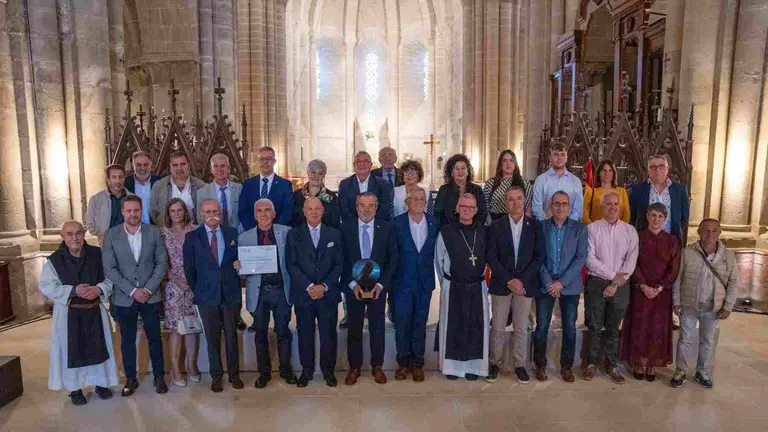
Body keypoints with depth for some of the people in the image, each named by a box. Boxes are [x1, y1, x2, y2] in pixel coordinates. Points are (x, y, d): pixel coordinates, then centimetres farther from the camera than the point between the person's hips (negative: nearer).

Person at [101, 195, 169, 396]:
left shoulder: (153, 231, -3)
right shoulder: (111, 235, -4)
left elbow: (162, 262, -2)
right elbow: (109, 269, -7)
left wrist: (148, 289, -11)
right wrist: (132, 291, -13)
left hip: (150, 295, 0)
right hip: (124, 297, 0)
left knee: (154, 338, 9)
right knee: (127, 340, 11)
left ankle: (159, 376, 23)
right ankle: (131, 379, 27)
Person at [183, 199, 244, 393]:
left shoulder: (232, 233, 4)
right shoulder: (192, 237, 1)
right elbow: (189, 268, 3)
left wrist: (237, 287, 4)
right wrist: (196, 290, 1)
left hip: (230, 293, 1)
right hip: (207, 295, 0)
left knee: (231, 336, 9)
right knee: (212, 338, 8)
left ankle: (234, 374, 22)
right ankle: (216, 376, 21)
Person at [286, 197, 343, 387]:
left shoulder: (334, 234, 6)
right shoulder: (294, 234, 3)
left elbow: (339, 264, 2)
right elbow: (291, 265, -4)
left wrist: (324, 286, -10)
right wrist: (309, 286, -13)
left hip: (328, 294, 1)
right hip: (303, 294, 0)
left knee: (328, 334, 7)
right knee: (305, 334, 8)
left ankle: (328, 370, 23)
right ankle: (306, 370, 24)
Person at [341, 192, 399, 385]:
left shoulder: (387, 228, -2)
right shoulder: (345, 228, -2)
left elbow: (393, 259, -2)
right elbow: (341, 260, -2)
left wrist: (381, 284, -10)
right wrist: (353, 284, -11)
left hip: (378, 287, 0)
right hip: (353, 287, 0)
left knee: (377, 328, 10)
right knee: (354, 329, 9)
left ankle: (377, 367, 25)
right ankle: (354, 367, 24)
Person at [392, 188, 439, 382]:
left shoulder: (435, 223, 0)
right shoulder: (397, 223, -6)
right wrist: (389, 279, -4)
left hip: (425, 282, 2)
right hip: (403, 282, -1)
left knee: (420, 324, 11)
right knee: (402, 323, 6)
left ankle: (417, 363, 25)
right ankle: (403, 362, 23)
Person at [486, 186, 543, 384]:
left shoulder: (534, 225, 1)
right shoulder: (496, 226, -1)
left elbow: (539, 256, -2)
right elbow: (491, 258, -5)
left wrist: (522, 280, -11)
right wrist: (509, 280, -13)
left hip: (525, 284, 1)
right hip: (501, 285, 0)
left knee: (521, 329, 10)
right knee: (498, 328, 7)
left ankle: (520, 365, 24)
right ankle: (495, 363, 22)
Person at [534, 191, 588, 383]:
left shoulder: (580, 228, 1)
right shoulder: (540, 227, 1)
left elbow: (581, 258, -5)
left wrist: (562, 282, -13)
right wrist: (547, 281, -11)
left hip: (570, 285, 0)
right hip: (545, 284, 0)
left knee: (569, 327, 7)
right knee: (541, 327, 3)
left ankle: (567, 365, 23)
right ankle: (540, 364, 18)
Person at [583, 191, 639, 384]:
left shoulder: (629, 230, 3)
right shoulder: (592, 228, -4)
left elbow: (631, 260, -4)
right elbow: (590, 259, -11)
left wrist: (615, 284, -10)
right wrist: (613, 275, -13)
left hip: (620, 285, 2)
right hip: (596, 283, -2)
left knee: (613, 328, 12)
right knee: (595, 327, 7)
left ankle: (611, 364, 23)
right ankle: (592, 362, 20)